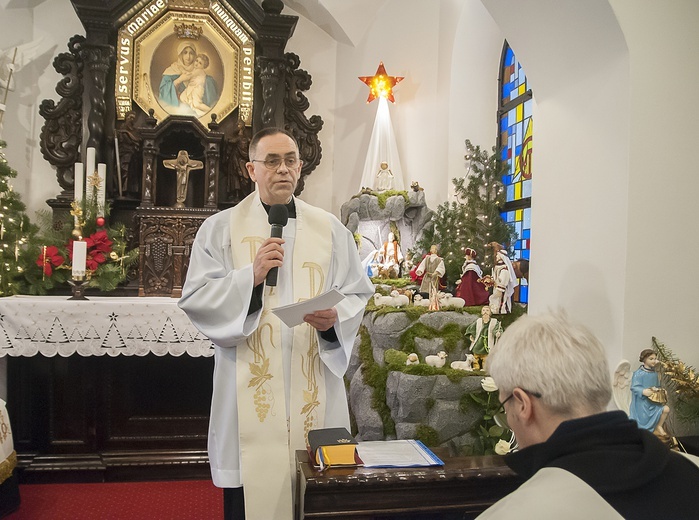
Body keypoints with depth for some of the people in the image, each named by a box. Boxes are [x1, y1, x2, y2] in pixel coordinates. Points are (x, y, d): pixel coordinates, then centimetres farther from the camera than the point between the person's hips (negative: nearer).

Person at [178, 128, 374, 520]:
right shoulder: (221, 229, 3)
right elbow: (196, 299, -3)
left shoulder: (330, 229, 7)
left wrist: (335, 317, -15)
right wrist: (250, 277, -16)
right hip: (249, 392, -1)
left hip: (314, 388, 2)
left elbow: (358, 295, 5)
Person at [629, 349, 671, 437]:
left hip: (654, 401, 6)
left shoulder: (654, 373, 3)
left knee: (666, 409, -13)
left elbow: (657, 387, 13)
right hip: (642, 402, -6)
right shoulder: (639, 373, -17)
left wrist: (658, 390, -7)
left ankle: (659, 426, 9)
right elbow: (634, 387, -20)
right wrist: (643, 391, -35)